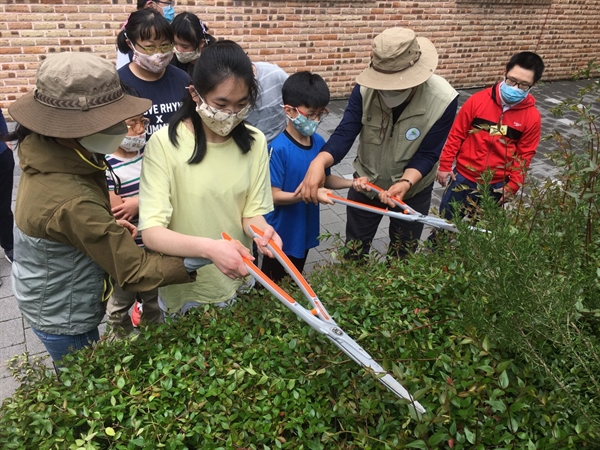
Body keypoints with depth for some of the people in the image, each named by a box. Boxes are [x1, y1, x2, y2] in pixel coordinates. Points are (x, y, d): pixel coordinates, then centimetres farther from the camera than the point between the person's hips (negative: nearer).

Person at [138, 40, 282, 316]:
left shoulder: (254, 142, -7)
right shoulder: (165, 143, -19)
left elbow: (252, 212, -2)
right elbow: (151, 233, -24)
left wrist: (261, 229, -25)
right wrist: (209, 247, -41)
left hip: (238, 286, 4)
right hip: (184, 293, -3)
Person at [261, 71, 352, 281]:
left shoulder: (319, 143, -3)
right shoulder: (279, 149, -23)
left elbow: (326, 179, 10)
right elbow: (274, 196, -22)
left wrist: (352, 183, -7)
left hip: (305, 231, 6)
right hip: (281, 235, -6)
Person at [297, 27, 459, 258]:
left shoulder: (443, 101, -28)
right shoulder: (365, 88, -24)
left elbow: (427, 154, -22)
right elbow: (344, 134, -27)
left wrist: (405, 183, -41)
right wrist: (319, 162, -47)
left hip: (413, 188, -1)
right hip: (366, 182, 1)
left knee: (401, 256, 20)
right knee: (354, 251, 18)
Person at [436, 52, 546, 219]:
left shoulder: (532, 116, -8)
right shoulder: (478, 100, -11)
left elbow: (523, 156, -1)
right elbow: (456, 135, -4)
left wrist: (513, 185, -4)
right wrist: (445, 165, -3)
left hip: (495, 185, 1)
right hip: (463, 177, 0)